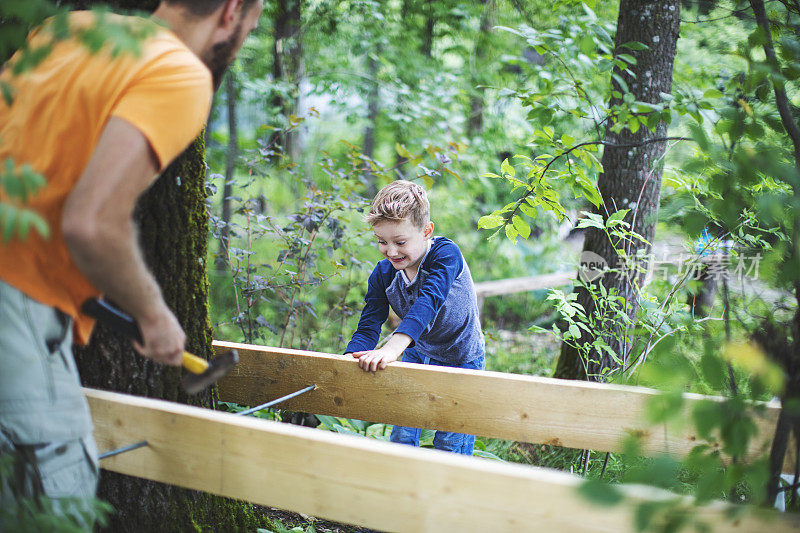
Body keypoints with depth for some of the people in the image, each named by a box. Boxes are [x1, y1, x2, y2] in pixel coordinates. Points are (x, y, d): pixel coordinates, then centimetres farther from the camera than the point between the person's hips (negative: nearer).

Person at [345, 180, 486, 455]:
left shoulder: (446, 255, -29)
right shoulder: (382, 275, -13)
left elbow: (429, 300, -45)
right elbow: (368, 327, -15)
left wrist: (393, 346, -60)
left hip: (462, 359, -4)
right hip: (418, 355, 4)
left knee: (450, 444, -1)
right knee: (402, 436, 5)